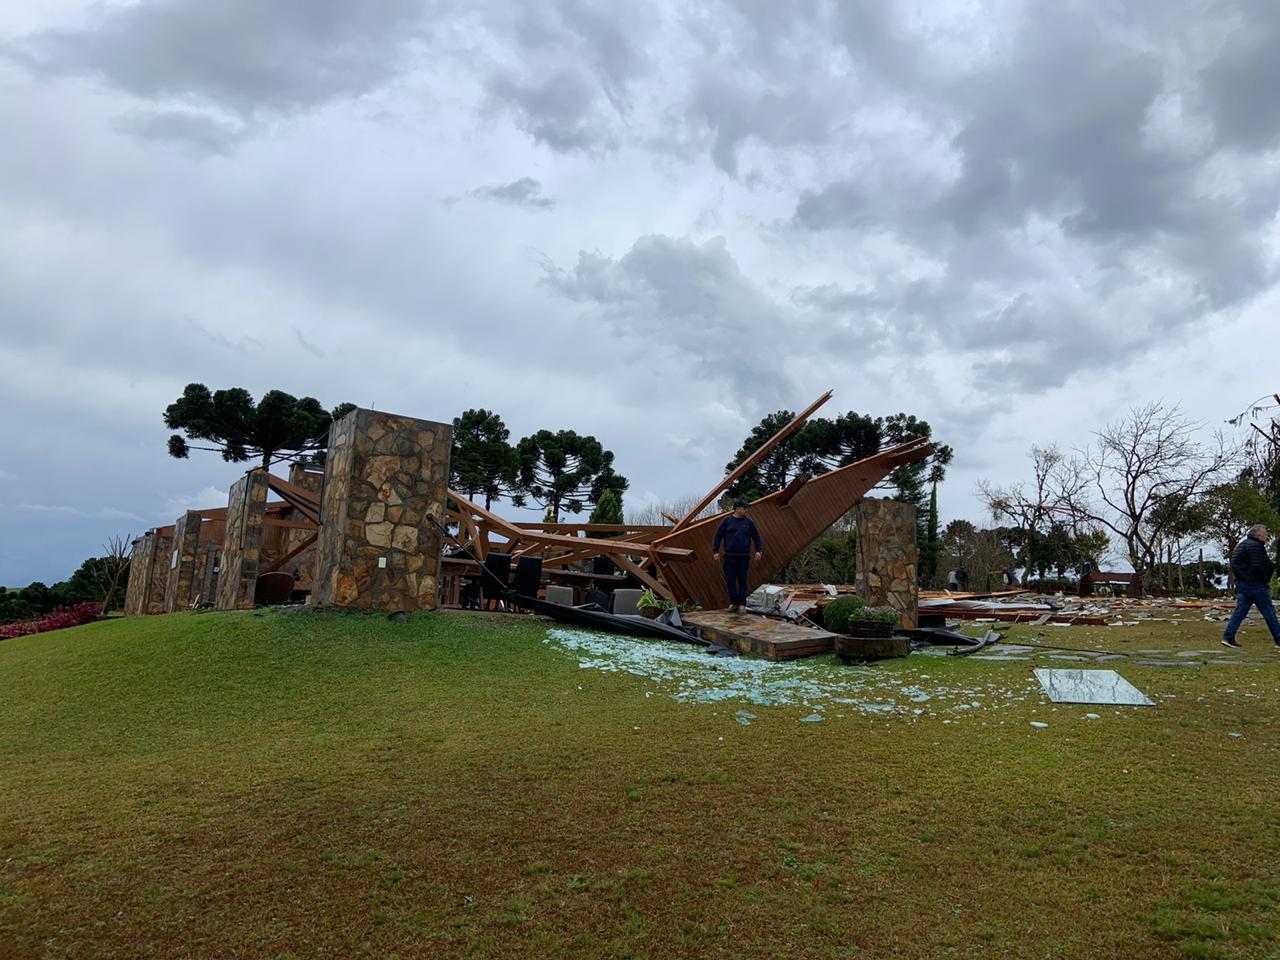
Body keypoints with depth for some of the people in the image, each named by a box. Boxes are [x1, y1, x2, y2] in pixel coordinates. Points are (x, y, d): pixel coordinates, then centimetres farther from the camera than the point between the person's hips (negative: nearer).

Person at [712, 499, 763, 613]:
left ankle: (742, 604, 7)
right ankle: (733, 602, 11)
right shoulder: (726, 521, 4)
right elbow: (718, 536, 4)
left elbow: (756, 537, 12)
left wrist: (759, 550, 0)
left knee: (742, 580, 1)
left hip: (743, 557, 1)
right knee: (730, 580, 0)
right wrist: (715, 551, -2)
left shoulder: (749, 522, 8)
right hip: (729, 556, 0)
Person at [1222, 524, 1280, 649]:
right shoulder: (1255, 546, -14)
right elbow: (1257, 567, -20)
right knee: (1268, 611, 2)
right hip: (1255, 584, -9)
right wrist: (1266, 580, -7)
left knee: (1240, 611, 6)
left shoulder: (1241, 544, 16)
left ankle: (1228, 637, 0)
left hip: (1241, 583, 9)